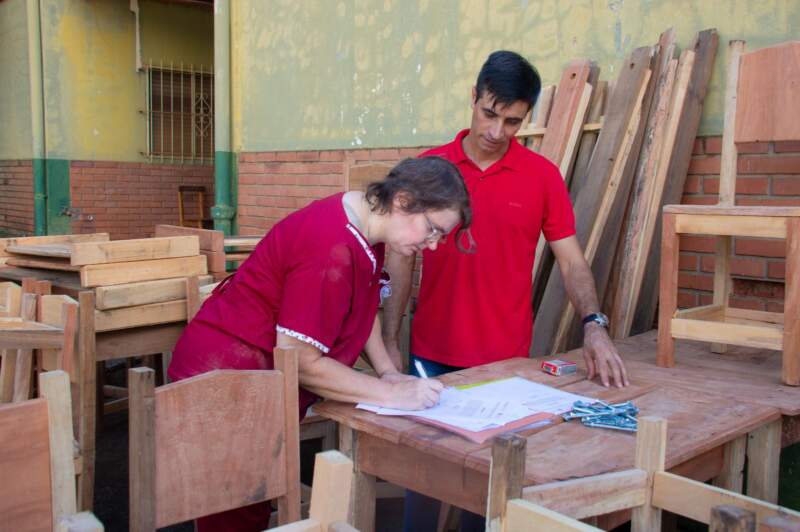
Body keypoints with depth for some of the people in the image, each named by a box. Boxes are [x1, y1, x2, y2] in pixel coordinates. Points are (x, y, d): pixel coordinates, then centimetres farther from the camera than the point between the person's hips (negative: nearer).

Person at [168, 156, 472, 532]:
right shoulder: (333, 249, -29)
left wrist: (388, 372, 1)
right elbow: (298, 360, -27)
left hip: (258, 382, 9)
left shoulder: (366, 226, 1)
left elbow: (362, 306, 14)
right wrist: (393, 394, -22)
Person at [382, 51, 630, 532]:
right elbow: (402, 259, 4)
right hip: (431, 357, 1)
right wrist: (389, 341, 0)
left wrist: (594, 325, -16)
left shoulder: (542, 175, -2)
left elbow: (572, 261, 0)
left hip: (506, 360, 0)